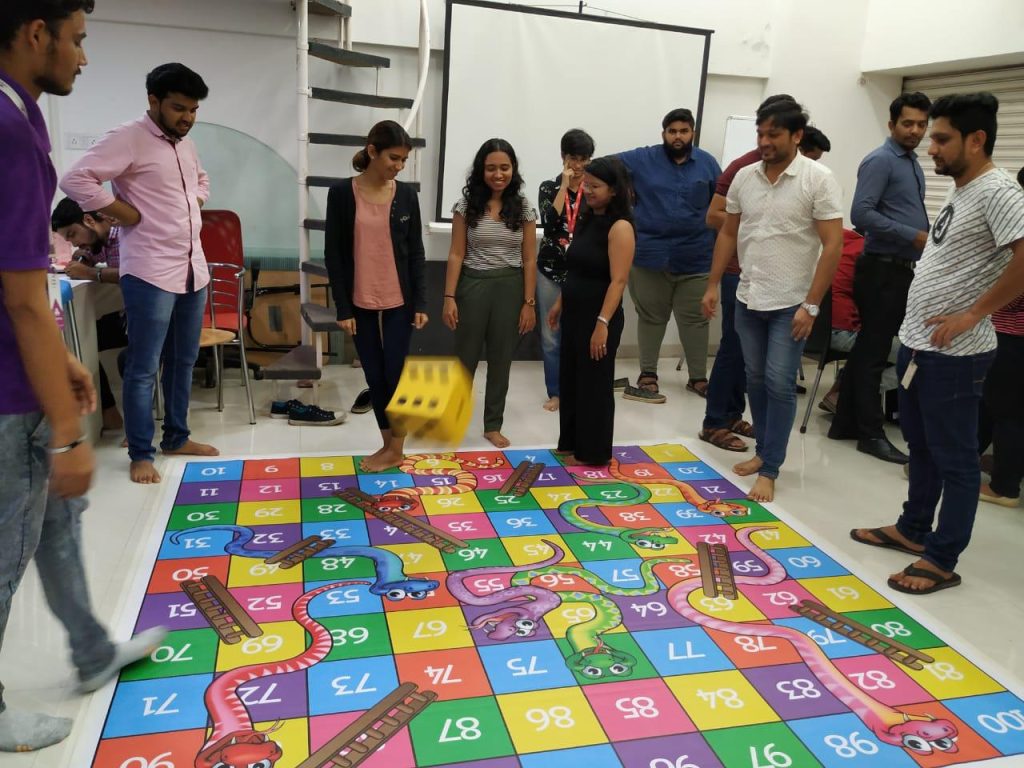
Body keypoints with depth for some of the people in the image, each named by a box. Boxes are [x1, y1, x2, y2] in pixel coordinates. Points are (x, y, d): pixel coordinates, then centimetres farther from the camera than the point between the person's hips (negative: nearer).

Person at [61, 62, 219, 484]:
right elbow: (75, 179, -17)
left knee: (184, 360, 14)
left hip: (193, 269, 8)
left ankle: (176, 438, 27)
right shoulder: (128, 138, -9)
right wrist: (129, 215, -14)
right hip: (150, 272, -8)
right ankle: (141, 454, 10)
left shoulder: (186, 144, 14)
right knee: (144, 367, -1)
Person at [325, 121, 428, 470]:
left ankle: (396, 449, 16)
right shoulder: (342, 193, -5)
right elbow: (333, 254, -4)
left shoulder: (407, 195, 1)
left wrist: (420, 302, -2)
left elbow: (416, 252, 4)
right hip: (360, 303, 0)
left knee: (396, 373, 2)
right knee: (374, 376, 8)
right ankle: (388, 444, 22)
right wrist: (342, 308, -7)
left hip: (399, 301, 0)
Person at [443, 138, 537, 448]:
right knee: (465, 357, 6)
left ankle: (493, 425, 22)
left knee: (501, 360, 9)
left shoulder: (523, 208, 0)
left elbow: (529, 259, 1)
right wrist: (449, 297, -9)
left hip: (510, 288, 1)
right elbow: (456, 255, -3)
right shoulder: (467, 205, -2)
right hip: (473, 285, -1)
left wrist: (529, 302, -3)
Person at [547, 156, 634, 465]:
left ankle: (594, 452, 17)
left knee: (594, 383, 3)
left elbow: (618, 281, -21)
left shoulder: (620, 227, -15)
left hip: (597, 316, -8)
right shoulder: (587, 219, 11)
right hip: (574, 312, 9)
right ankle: (571, 443, 30)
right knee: (569, 379, 15)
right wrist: (560, 303, 18)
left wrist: (603, 323, -25)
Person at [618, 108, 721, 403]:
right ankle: (648, 375, 23)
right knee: (651, 317, 10)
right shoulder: (642, 159, 0)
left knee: (695, 319, 8)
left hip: (695, 257, 1)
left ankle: (698, 378, 19)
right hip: (650, 255, -1)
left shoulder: (707, 163, 6)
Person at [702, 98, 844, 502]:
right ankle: (764, 451, 28)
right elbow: (728, 233, 13)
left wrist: (811, 305, -16)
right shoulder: (744, 177, 4)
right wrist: (713, 285, 9)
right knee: (756, 380, 13)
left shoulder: (818, 179, -11)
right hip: (748, 298, 5)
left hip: (791, 302, -5)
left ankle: (770, 470, 5)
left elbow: (833, 245, -12)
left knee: (779, 384, -5)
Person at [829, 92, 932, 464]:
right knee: (874, 352, -2)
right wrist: (914, 237, -19)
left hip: (900, 270, 9)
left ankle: (846, 423, 20)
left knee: (868, 348, 12)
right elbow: (861, 214, -21)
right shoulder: (880, 161, -10)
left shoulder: (914, 164, 18)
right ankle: (871, 433, 5)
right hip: (882, 271, -9)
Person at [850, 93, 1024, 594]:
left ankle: (942, 561, 12)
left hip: (954, 354, -9)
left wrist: (972, 315, -22)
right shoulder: (959, 192, 13)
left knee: (953, 458, 2)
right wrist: (917, 337, 14)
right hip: (918, 343, 10)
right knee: (921, 446, 20)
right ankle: (913, 530, 35)